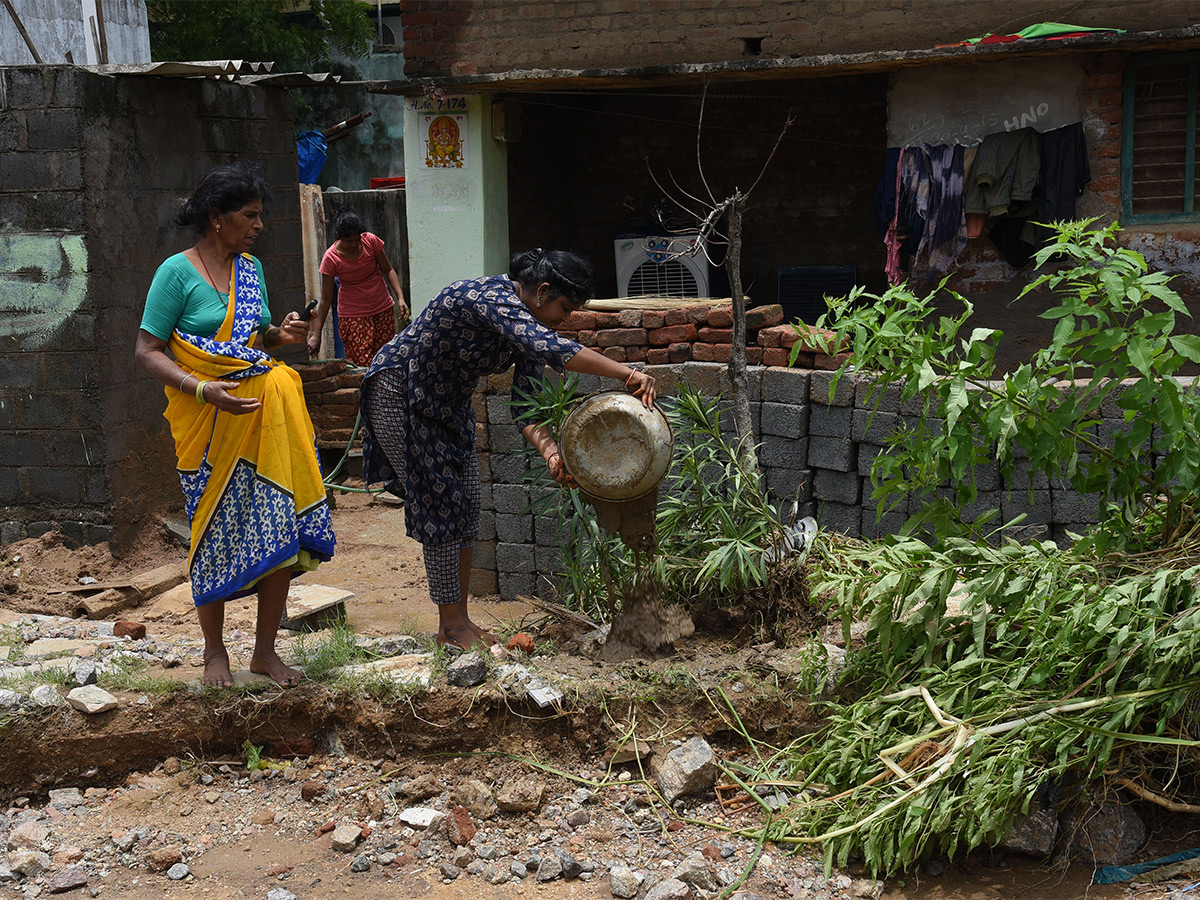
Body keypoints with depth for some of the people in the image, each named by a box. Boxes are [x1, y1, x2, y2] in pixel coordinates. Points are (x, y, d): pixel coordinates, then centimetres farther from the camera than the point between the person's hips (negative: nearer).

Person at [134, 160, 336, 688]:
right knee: (215, 536, 2)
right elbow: (147, 351, -10)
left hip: (265, 415, 5)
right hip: (208, 427, -5)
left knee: (280, 531, 2)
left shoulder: (251, 268, 12)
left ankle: (265, 650, 15)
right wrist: (203, 389, -23)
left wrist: (279, 337, -1)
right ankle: (215, 653, 20)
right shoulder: (177, 272, -7)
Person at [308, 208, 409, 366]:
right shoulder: (331, 258, -13)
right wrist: (316, 334, -12)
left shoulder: (370, 241, -8)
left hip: (383, 310, 3)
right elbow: (326, 299, -9)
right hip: (353, 316, -3)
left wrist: (400, 298, -10)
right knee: (362, 366, -14)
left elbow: (388, 270, 4)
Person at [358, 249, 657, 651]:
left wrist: (549, 450, -25)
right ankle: (452, 628, 0)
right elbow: (546, 347, -48)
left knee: (466, 508, 6)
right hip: (400, 395, -9)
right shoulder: (491, 297, -31)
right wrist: (627, 374, -51)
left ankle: (459, 621, 14)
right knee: (439, 506, -8)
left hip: (448, 403, 9)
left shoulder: (528, 324, -3)